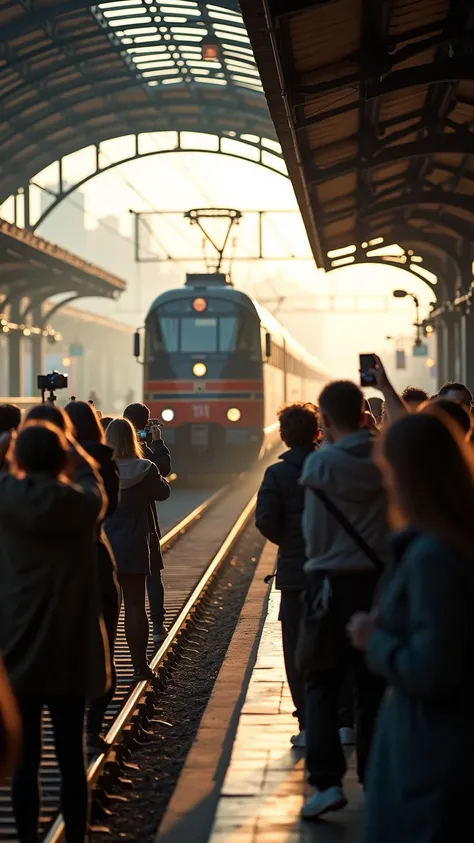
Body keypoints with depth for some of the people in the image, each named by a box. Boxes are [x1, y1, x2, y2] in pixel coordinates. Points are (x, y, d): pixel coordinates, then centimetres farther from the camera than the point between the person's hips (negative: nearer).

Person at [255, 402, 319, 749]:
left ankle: (309, 725, 3)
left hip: (294, 573, -2)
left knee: (298, 652, 5)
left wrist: (286, 540, 2)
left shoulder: (277, 473, -8)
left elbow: (265, 520, -17)